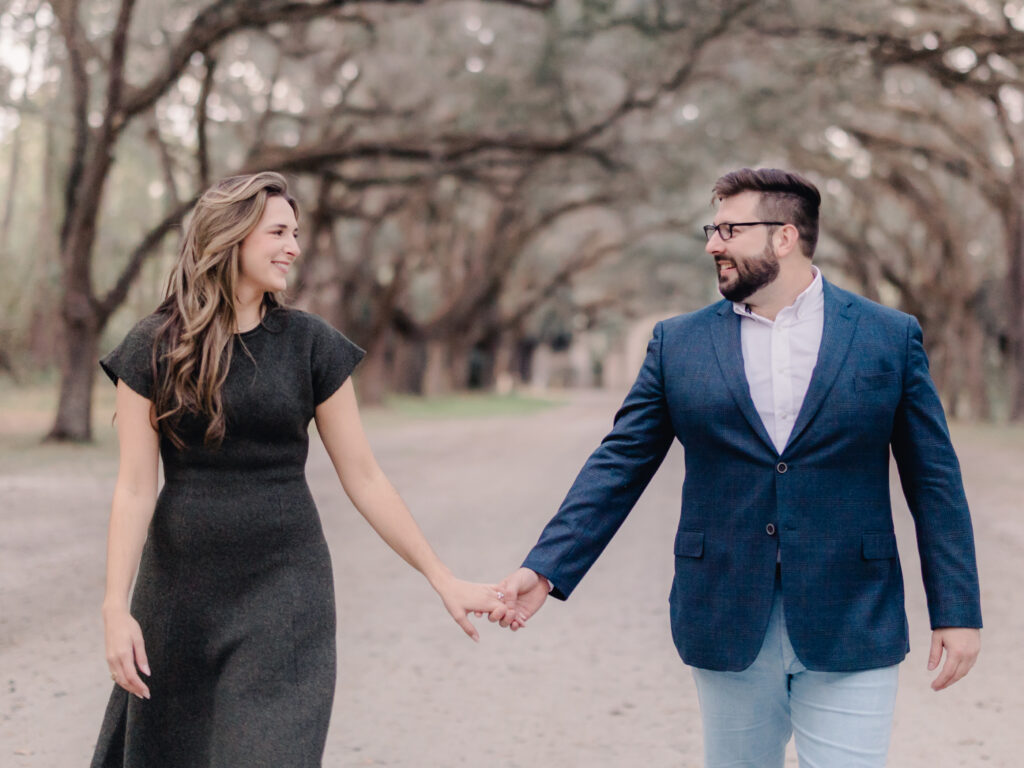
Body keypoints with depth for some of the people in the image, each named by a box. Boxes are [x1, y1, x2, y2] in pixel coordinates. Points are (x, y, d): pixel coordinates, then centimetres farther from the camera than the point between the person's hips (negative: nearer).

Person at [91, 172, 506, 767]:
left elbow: (364, 478, 1)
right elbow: (135, 487, -5)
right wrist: (116, 607, -14)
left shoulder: (311, 345, -1)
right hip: (181, 586, 1)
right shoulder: (155, 348, -2)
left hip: (284, 584, 0)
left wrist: (443, 579, -1)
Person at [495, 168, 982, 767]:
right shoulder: (678, 343, 4)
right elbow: (619, 466, 3)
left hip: (849, 628, -2)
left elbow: (934, 480, 2)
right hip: (726, 625, 2)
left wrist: (957, 610, -2)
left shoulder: (891, 337, 1)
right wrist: (546, 570, -6)